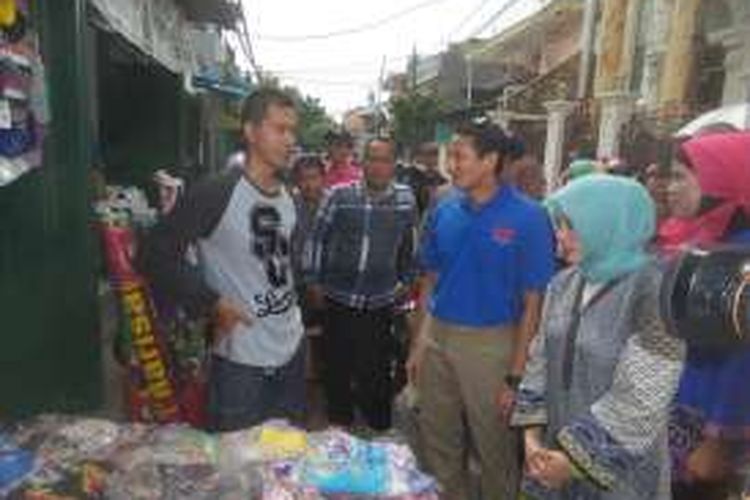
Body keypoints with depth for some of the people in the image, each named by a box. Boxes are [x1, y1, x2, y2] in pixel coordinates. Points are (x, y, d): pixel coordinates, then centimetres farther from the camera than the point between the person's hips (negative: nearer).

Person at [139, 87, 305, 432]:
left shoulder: (288, 199, 5)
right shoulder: (216, 193, -18)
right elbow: (157, 256, -17)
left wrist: (292, 308, 12)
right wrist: (211, 303, -19)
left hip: (292, 351, 7)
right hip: (240, 362, -6)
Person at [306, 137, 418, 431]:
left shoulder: (405, 199, -2)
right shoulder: (340, 195, -5)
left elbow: (410, 244, 11)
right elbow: (319, 237, 3)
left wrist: (406, 280, 15)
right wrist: (316, 280, 5)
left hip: (381, 302, 0)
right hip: (338, 298, 0)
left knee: (377, 370, 9)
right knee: (338, 366, 12)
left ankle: (379, 426, 31)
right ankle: (339, 425, 33)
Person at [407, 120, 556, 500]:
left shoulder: (527, 218, -12)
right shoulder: (444, 210, 0)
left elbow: (532, 302, -10)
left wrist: (515, 375, -10)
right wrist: (419, 343, 7)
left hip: (490, 341, -4)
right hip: (437, 337, 4)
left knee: (494, 448, 14)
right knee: (438, 444, 19)